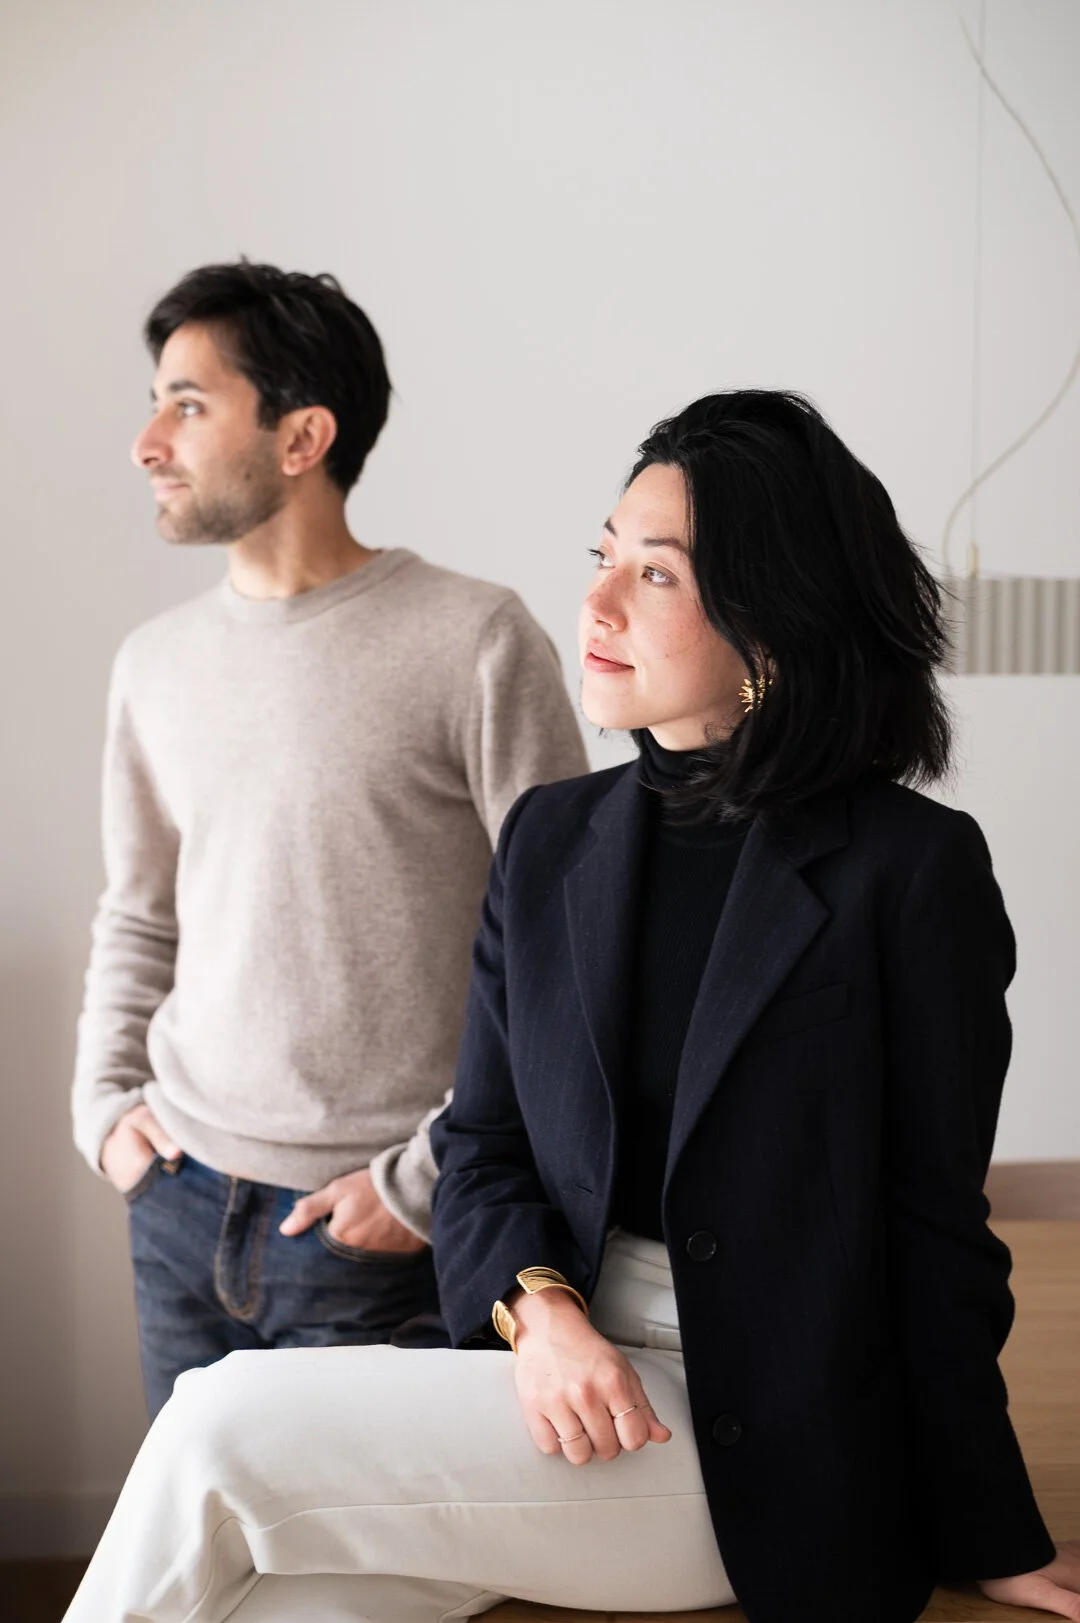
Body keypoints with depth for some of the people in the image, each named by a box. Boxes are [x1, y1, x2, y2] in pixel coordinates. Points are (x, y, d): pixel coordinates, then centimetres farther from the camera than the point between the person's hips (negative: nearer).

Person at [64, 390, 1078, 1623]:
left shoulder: (912, 869, -9)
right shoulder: (552, 839, 8)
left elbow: (934, 1230, -4)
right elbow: (480, 1148, 9)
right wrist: (538, 1309, -11)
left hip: (760, 1448, -4)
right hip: (562, 1373, 5)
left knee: (224, 1428, -18)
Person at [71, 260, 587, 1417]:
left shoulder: (474, 641, -11)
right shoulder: (155, 661, 8)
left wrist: (430, 1180, -12)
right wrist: (105, 1101, 7)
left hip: (374, 1234, -5)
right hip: (180, 1212, 5)